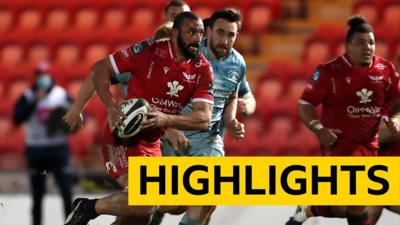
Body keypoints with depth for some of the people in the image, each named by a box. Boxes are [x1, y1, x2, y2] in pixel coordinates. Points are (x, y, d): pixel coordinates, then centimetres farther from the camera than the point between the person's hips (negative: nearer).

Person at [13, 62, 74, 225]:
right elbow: (17, 118, -13)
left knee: (67, 191, -7)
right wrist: (35, 101, -17)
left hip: (58, 148, 0)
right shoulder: (27, 97, 0)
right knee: (37, 195, 7)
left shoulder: (62, 94, 4)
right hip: (35, 149, 0)